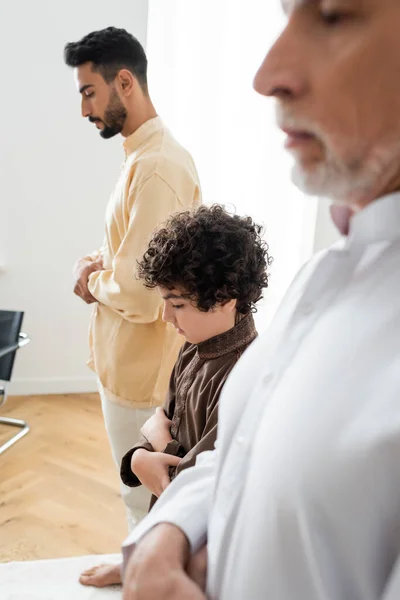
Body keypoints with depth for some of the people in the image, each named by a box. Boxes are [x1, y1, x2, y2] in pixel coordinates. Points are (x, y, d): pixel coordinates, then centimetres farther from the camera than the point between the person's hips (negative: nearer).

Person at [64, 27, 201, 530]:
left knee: (146, 504, 10)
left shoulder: (156, 166, -23)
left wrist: (93, 282, -8)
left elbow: (139, 295, -28)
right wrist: (91, 263, 2)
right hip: (129, 363, 10)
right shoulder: (143, 154, 10)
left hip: (139, 374, -10)